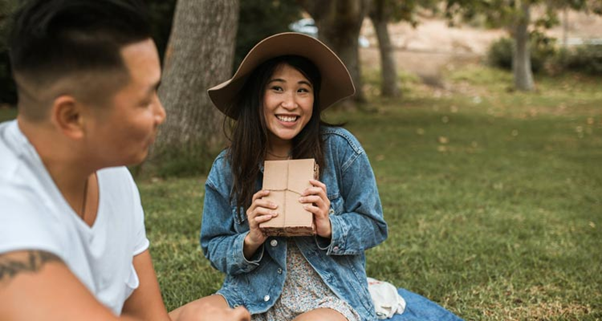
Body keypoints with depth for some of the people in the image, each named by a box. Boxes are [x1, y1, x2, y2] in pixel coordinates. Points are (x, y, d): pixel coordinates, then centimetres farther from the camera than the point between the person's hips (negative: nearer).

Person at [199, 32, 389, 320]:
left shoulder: (339, 148, -7)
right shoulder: (227, 168, -1)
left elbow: (373, 226, 0)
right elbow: (214, 248, 5)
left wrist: (329, 229, -19)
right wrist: (250, 242, -16)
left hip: (331, 297, -1)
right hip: (255, 297, 2)